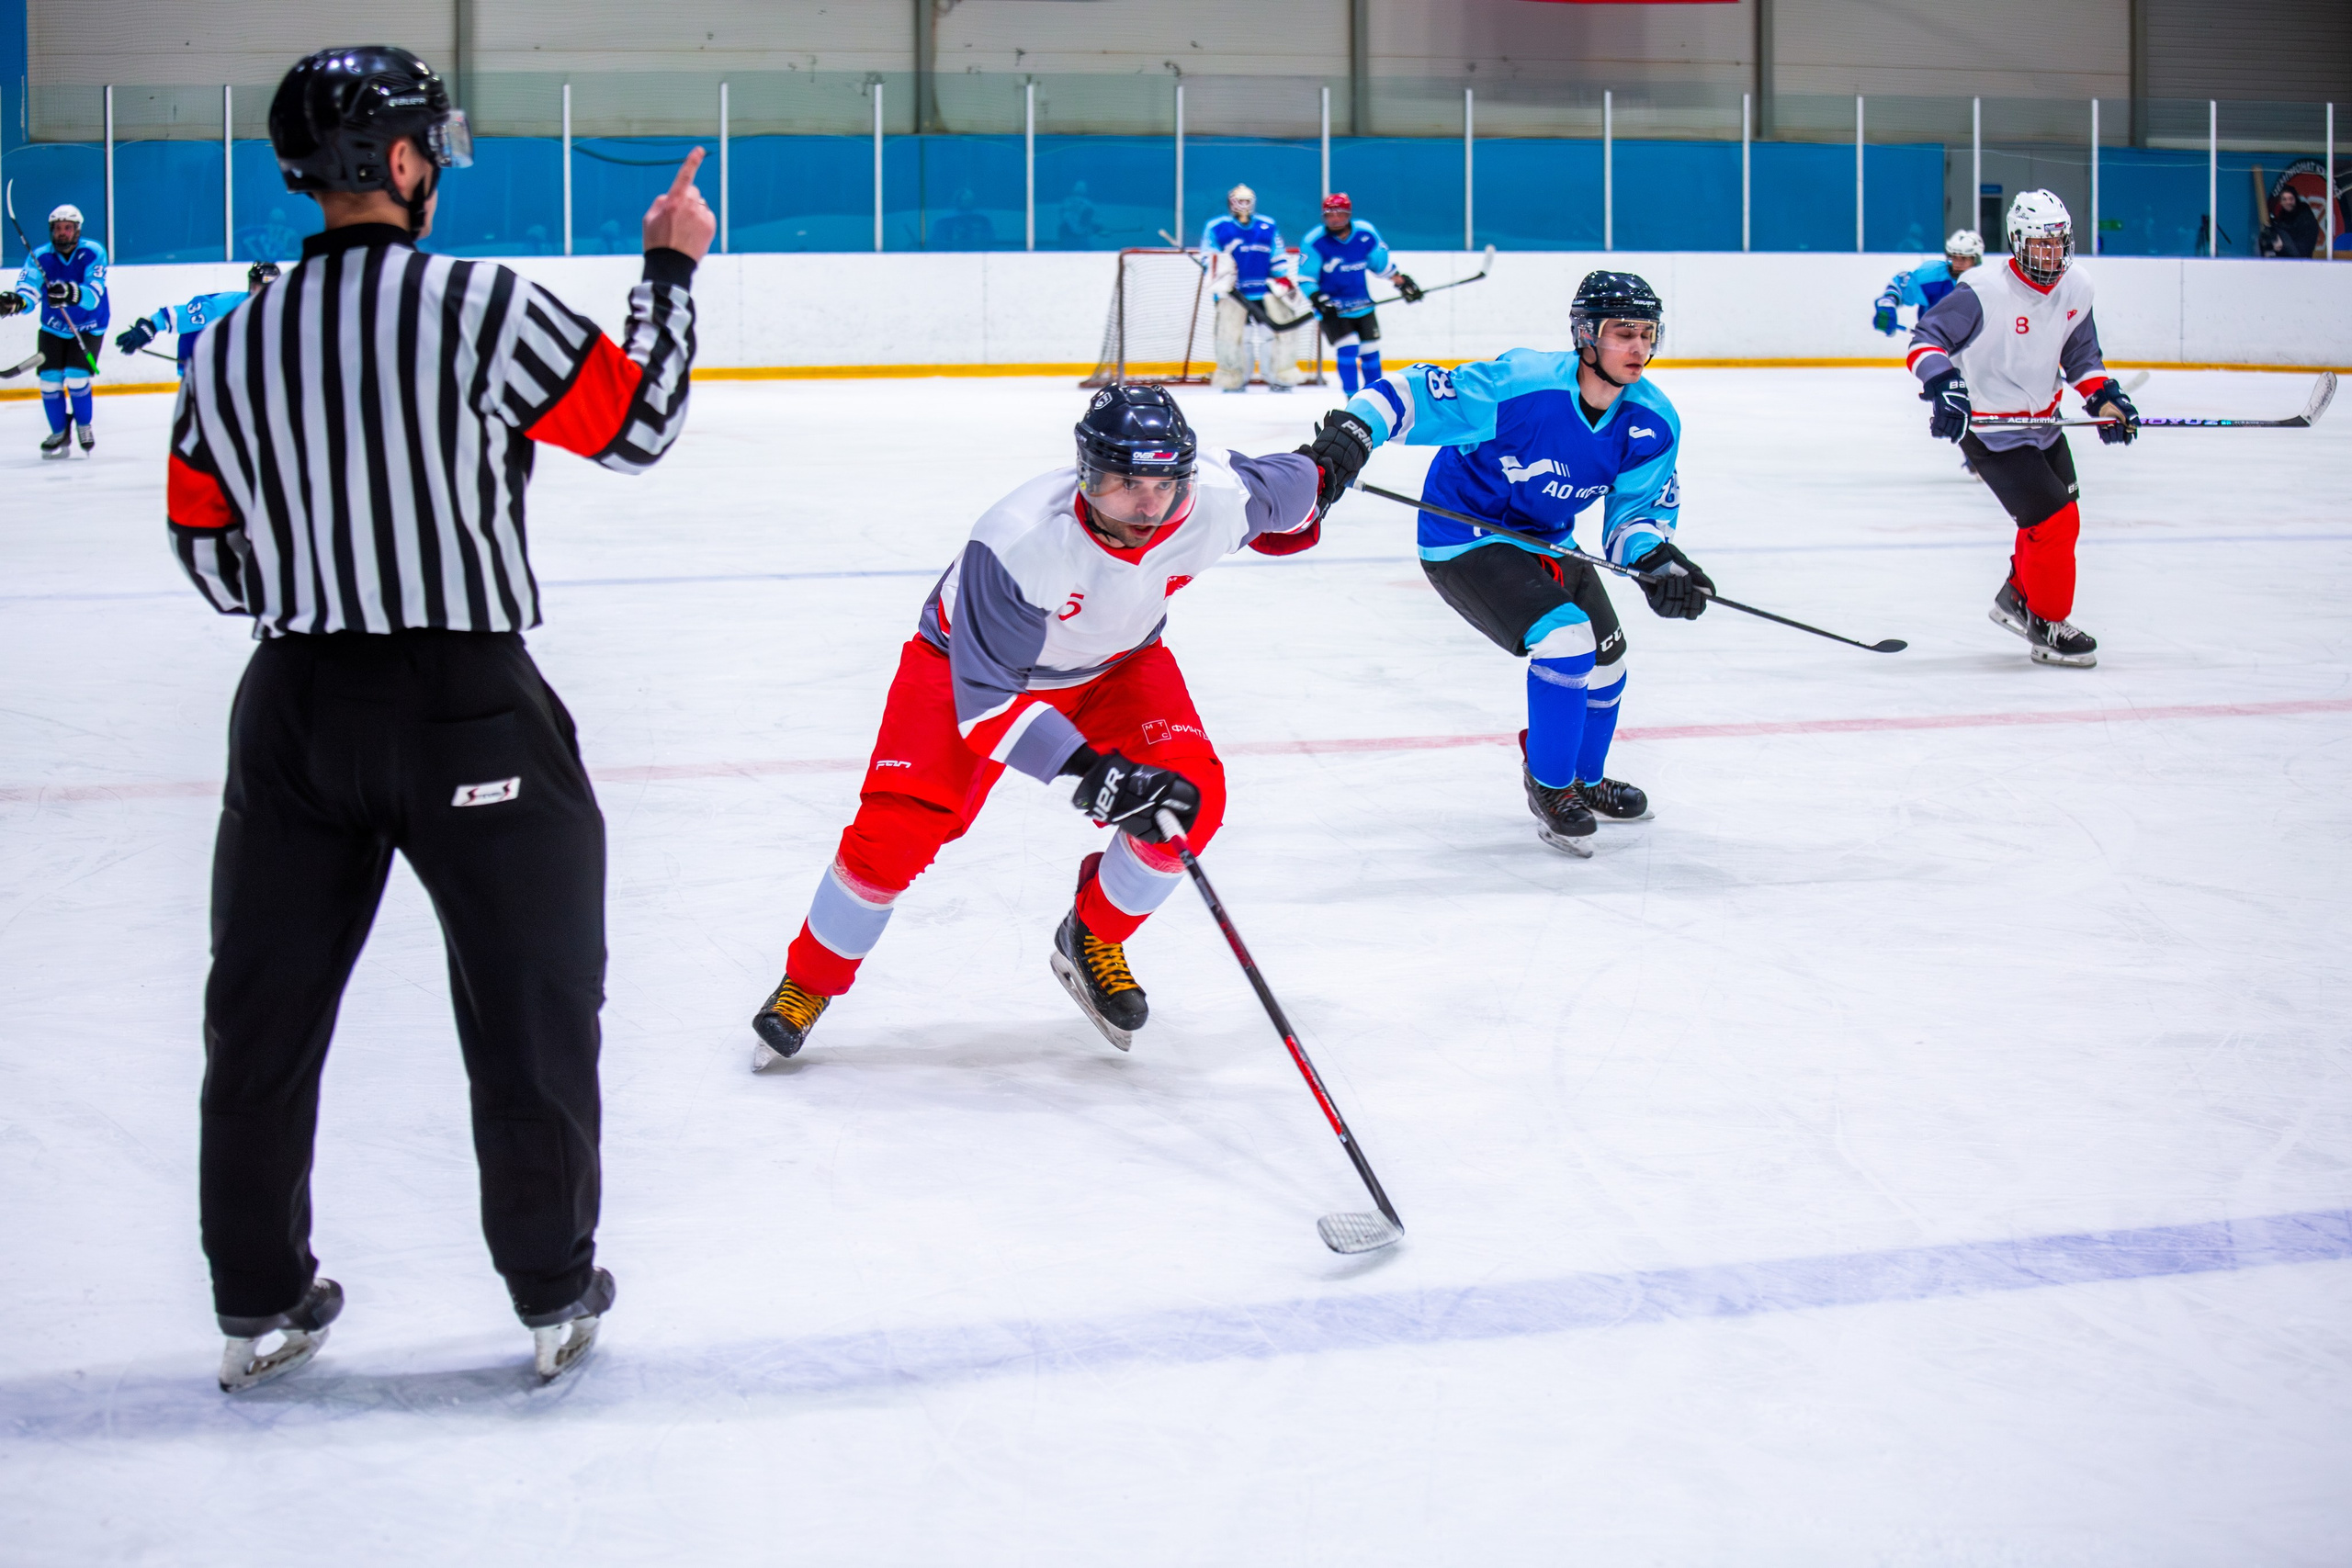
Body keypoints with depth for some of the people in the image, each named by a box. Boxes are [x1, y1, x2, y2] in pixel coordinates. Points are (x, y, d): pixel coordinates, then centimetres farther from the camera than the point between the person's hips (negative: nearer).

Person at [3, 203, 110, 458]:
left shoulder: (93, 253, -19)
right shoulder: (40, 257, -13)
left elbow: (93, 295, -32)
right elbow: (29, 288, -26)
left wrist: (72, 294, -54)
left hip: (89, 327, -3)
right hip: (53, 328, 3)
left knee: (76, 377, -15)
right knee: (50, 380, -6)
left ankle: (84, 426, 12)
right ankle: (59, 432, 16)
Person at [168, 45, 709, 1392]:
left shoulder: (228, 351, 1)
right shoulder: (483, 309, -13)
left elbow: (213, 560, 8)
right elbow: (640, 423, -4)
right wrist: (673, 268, 10)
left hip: (295, 714, 4)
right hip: (471, 711, -4)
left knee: (268, 1011, 14)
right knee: (532, 1005, 11)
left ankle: (261, 1307, 22)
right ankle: (556, 1293, 19)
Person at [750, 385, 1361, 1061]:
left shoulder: (1217, 499, -29)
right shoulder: (1018, 542, -40)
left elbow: (1279, 494, -3)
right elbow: (985, 693, -35)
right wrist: (1086, 769, -43)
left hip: (1115, 663, 4)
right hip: (970, 661, -4)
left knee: (1190, 795, -18)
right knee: (897, 828, -17)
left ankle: (1091, 942, 10)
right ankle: (810, 980, 10)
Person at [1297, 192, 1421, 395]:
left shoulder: (1366, 234, -7)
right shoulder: (1314, 242, -16)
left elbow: (1383, 263, 9)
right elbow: (1305, 278, -12)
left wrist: (1404, 283, 9)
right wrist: (1318, 299, -26)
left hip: (1363, 304, 4)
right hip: (1332, 308, -4)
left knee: (1370, 349, 9)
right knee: (1347, 347, -18)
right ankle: (1352, 397, -10)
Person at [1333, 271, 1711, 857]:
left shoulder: (1653, 423, -12)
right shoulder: (1518, 385, -31)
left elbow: (1639, 508, -5)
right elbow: (1409, 394, -29)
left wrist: (1656, 557, -26)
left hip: (1547, 540, 8)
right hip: (1464, 539, -8)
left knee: (1606, 656, 16)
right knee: (1566, 637, -24)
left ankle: (1584, 780, 43)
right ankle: (1549, 786, -3)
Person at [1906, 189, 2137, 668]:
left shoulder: (2076, 290, -1)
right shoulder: (1984, 294, -24)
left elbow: (2081, 354, 13)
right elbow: (1926, 338, -23)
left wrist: (2104, 398, 0)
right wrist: (1944, 387, -38)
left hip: (2043, 422, 8)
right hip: (1990, 428, -8)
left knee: (2061, 517, 18)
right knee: (2052, 521, -12)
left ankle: (2017, 597, 40)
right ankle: (2047, 627, 5)